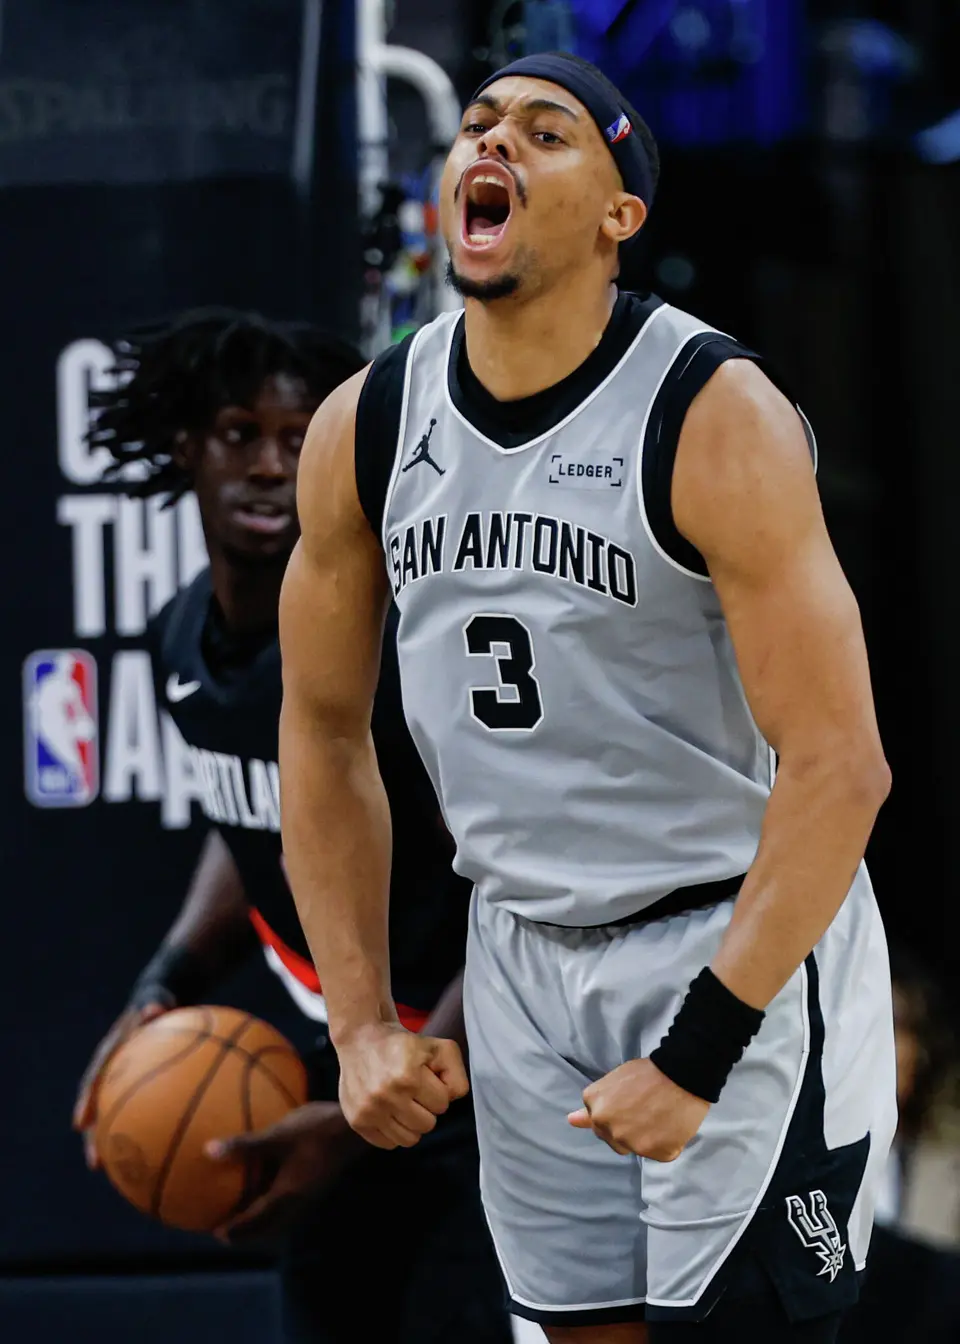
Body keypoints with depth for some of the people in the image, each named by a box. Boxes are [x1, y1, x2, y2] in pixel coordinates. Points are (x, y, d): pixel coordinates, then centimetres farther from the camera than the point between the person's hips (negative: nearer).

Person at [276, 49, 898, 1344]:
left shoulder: (715, 416, -19)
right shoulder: (364, 428, -2)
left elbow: (839, 768, -22)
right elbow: (324, 729, 11)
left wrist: (698, 1054, -23)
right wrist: (361, 1024, 4)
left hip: (740, 945, -5)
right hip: (522, 944, 5)